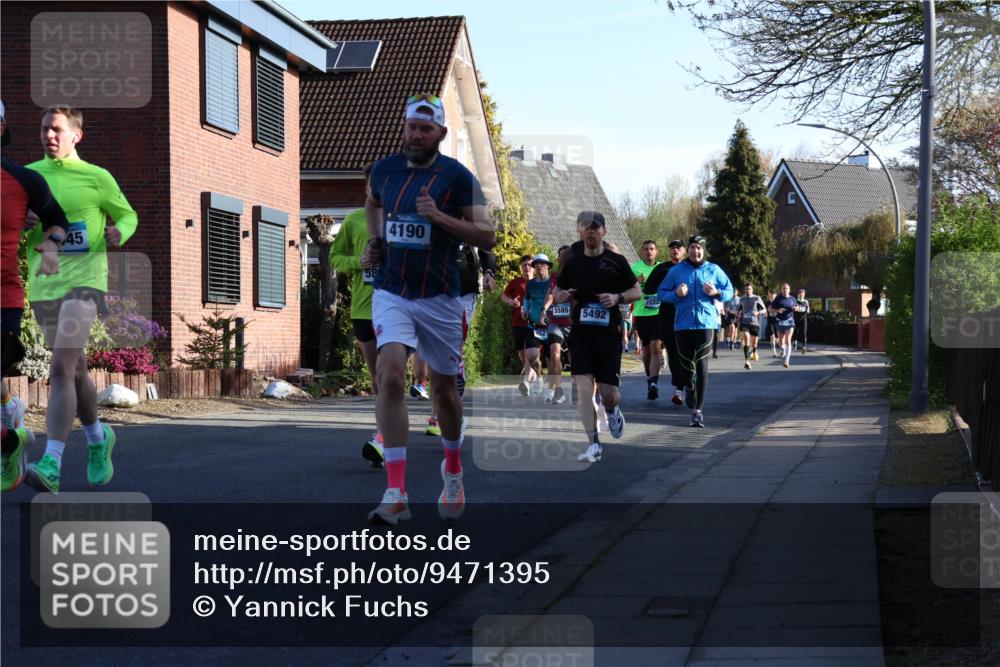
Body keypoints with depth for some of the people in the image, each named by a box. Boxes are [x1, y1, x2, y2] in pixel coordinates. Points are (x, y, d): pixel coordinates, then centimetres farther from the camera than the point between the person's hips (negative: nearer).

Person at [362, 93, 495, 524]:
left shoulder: (457, 177, -6)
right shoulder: (384, 169, 5)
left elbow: (487, 236, -9)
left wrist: (439, 216, -21)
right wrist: (373, 242, 11)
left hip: (440, 298, -1)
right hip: (390, 293, 1)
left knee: (443, 389, 12)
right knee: (390, 377, -20)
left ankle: (453, 471, 40)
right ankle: (396, 493, -21)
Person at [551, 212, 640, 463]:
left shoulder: (616, 261, 1)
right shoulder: (572, 264, 7)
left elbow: (637, 292, 6)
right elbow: (556, 292, 18)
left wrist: (618, 297, -14)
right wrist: (560, 295, -6)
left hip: (609, 332, -1)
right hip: (580, 332, 2)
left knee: (608, 392, -2)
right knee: (583, 387, -12)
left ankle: (612, 411, 36)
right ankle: (594, 444, -6)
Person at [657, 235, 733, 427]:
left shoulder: (714, 270, 8)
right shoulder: (676, 271, 8)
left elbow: (729, 291, 13)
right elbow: (661, 293, 8)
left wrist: (717, 293, -8)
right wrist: (675, 294, -11)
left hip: (706, 323, -1)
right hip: (683, 324, 1)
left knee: (702, 367, -9)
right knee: (686, 365, 6)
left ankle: (698, 410, -7)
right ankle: (689, 389, 38)